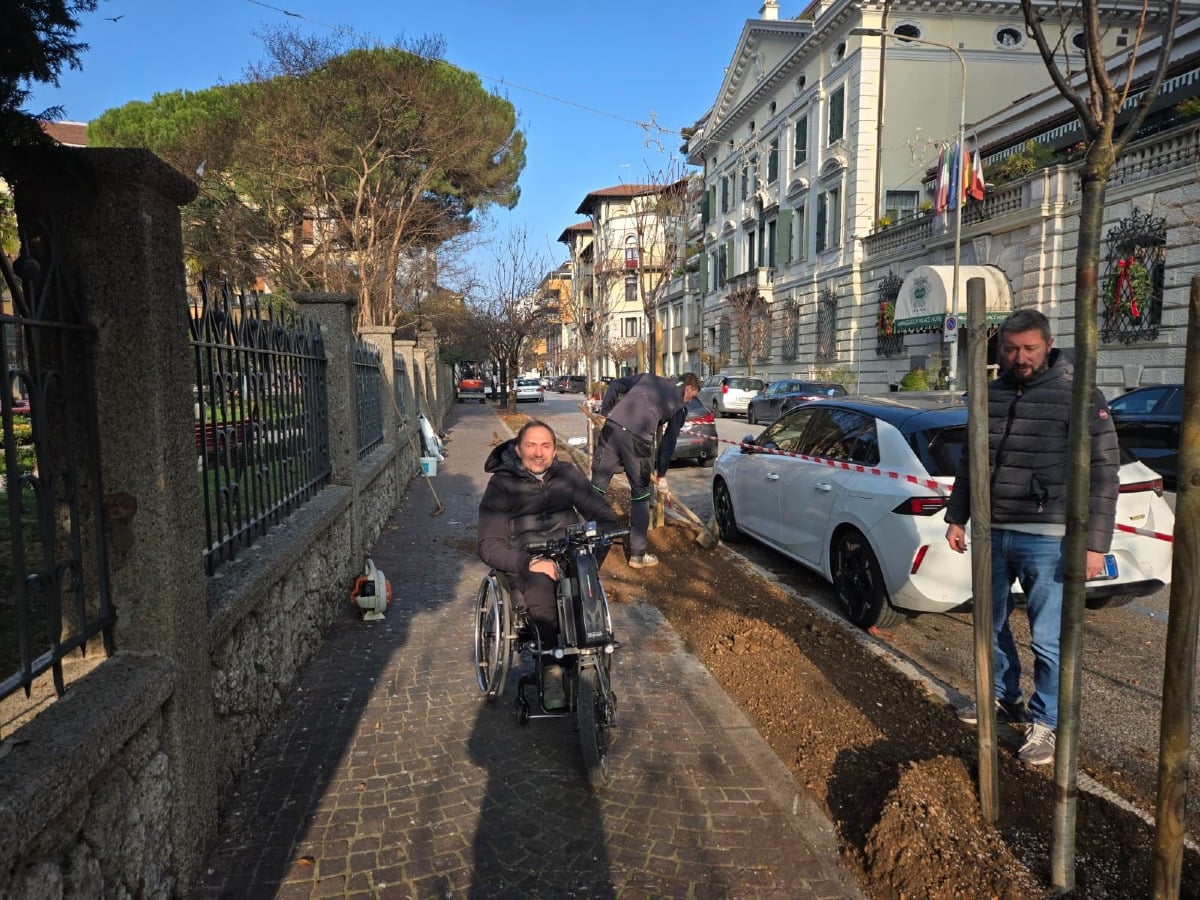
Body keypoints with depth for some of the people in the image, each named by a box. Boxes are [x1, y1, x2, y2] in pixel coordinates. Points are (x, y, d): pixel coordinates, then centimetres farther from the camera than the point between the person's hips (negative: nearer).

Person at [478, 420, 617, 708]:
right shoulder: (502, 484, 3)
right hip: (526, 563, -2)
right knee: (540, 587, -36)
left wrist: (591, 556, -9)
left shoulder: (567, 474, 12)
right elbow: (489, 546, -4)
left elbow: (606, 518, 9)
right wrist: (529, 563, -20)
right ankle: (553, 671, -26)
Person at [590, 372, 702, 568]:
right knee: (640, 496, 11)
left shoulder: (648, 377, 26)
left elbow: (616, 384, 19)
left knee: (596, 487, 7)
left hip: (612, 427, 4)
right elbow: (669, 442, 13)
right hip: (637, 438, -3)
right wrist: (661, 474, 20)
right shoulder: (680, 406, 15)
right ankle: (638, 554, 18)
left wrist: (604, 413, 21)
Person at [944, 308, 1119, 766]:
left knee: (1048, 639, 2)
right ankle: (1002, 697, 37)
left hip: (1046, 539, -6)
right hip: (993, 534, 6)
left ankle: (1045, 723, 19)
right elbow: (970, 462, 17)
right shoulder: (990, 395, 8)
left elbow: (1103, 473, -10)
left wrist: (1095, 543, -13)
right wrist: (957, 517, 14)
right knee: (992, 624, 18)